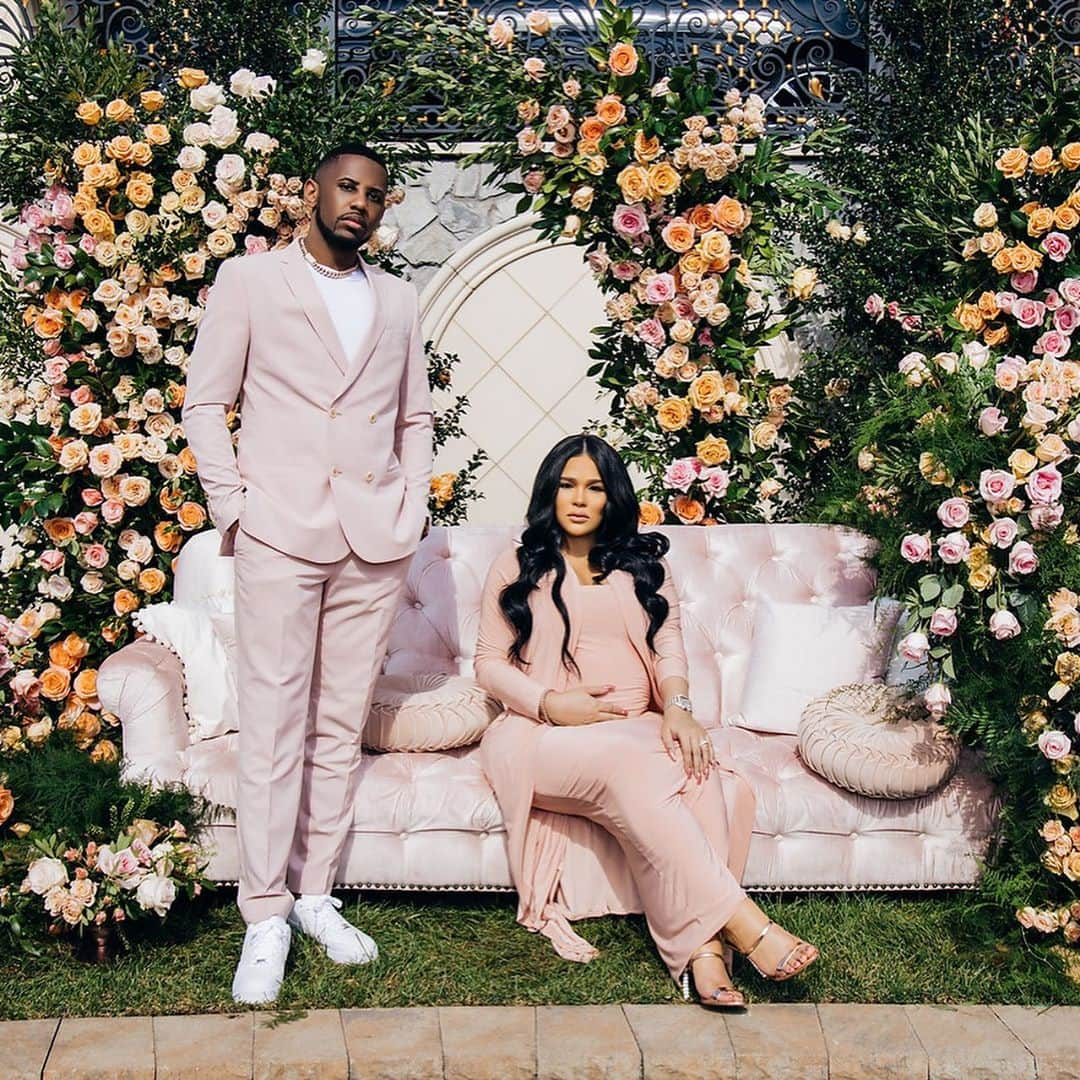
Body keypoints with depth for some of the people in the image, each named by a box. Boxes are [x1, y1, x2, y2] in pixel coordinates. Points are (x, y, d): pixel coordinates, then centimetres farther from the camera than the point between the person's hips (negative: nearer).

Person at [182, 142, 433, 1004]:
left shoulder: (398, 300, 18)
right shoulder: (249, 281, 7)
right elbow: (205, 402, 4)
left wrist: (413, 506, 8)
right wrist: (232, 504, -6)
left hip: (375, 543, 4)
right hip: (280, 534, -3)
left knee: (342, 727, 7)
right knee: (272, 729, -4)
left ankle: (315, 893, 16)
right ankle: (265, 917, 3)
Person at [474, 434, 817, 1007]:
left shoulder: (644, 563, 22)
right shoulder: (515, 568, 16)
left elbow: (668, 644, 9)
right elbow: (488, 663, 10)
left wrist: (677, 707, -13)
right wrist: (551, 703, -9)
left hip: (640, 729, 3)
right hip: (546, 734, -3)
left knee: (712, 779, -33)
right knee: (626, 763, -38)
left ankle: (701, 946, -42)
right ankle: (745, 926, -45)